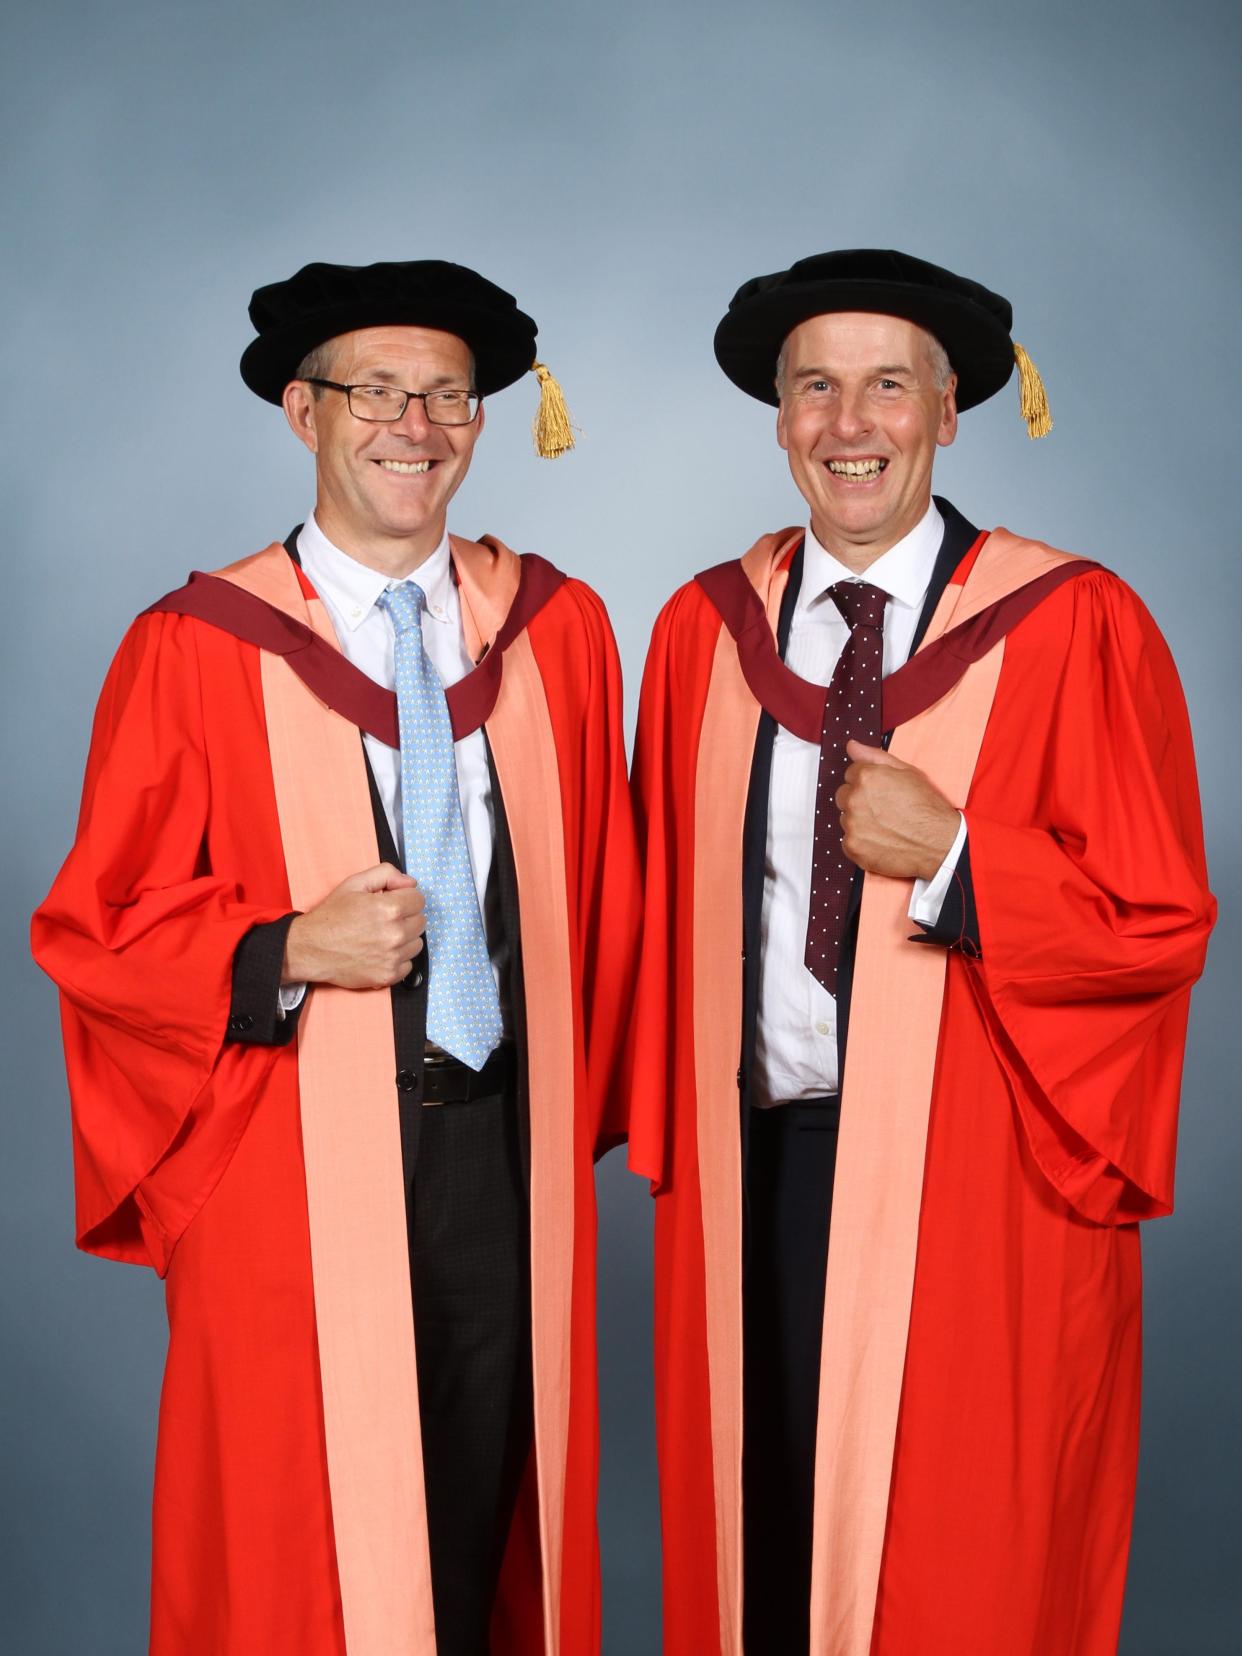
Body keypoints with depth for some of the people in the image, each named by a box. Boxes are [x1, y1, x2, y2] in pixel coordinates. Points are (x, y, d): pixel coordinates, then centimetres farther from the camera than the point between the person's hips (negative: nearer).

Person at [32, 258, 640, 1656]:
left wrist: (580, 1109, 10)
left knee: (487, 1507, 15)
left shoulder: (556, 627, 4)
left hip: (505, 1136, 3)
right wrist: (291, 950, -19)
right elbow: (98, 933, -4)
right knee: (309, 1535, 8)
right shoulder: (196, 651, -6)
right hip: (302, 1163, -3)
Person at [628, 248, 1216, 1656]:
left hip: (978, 1179, -3)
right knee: (758, 1539, 17)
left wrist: (952, 857, -20)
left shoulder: (1073, 626, -7)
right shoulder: (705, 628, 4)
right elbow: (666, 903, 10)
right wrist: (670, 1138, 7)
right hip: (754, 1167, 4)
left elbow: (1164, 922, -7)